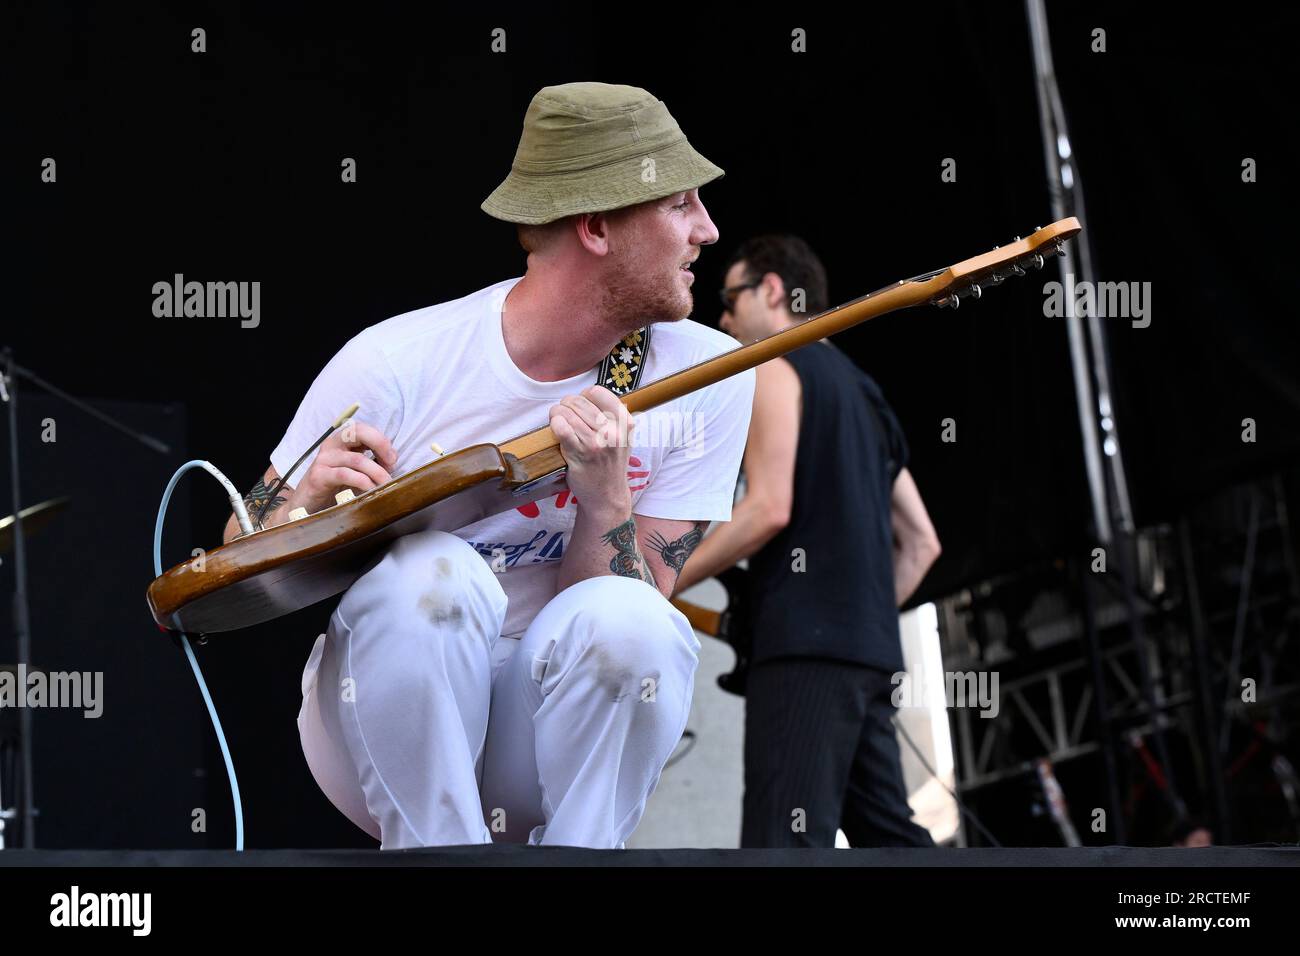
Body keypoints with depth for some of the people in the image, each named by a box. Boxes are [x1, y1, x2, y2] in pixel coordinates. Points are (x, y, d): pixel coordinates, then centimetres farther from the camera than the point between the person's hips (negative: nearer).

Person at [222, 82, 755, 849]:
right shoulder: (397, 365, -13)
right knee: (434, 570, -30)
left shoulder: (710, 379, -7)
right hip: (385, 744, -1)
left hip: (558, 750, 1)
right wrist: (306, 506, -25)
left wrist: (604, 497, -27)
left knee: (623, 618, -29)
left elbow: (620, 640, -8)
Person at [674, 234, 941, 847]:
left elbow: (769, 508, -14)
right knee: (889, 837, 10)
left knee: (786, 843, -18)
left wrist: (661, 585, -8)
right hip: (868, 648, 9)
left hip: (806, 644, -9)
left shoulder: (774, 368, 0)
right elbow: (921, 543, 24)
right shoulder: (861, 391, 26)